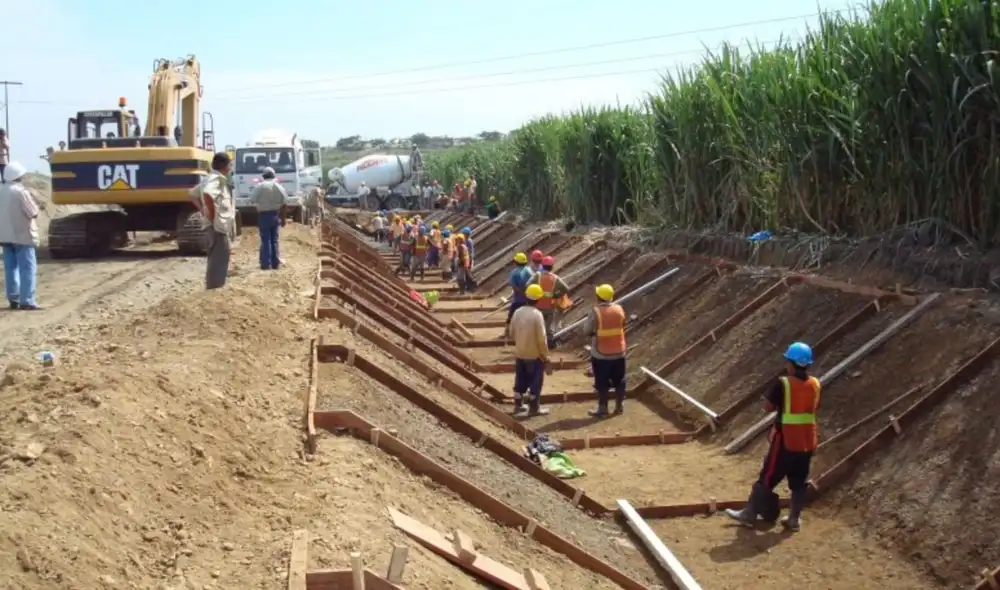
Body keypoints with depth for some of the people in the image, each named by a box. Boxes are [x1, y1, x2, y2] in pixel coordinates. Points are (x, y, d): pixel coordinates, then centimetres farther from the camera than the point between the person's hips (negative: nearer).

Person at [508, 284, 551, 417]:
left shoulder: (517, 312, -2)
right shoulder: (537, 315, -20)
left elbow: (512, 332, 8)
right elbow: (541, 338, -19)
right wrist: (545, 355, -8)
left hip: (519, 353, 6)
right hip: (535, 355, -6)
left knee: (520, 380, 17)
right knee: (535, 382, 6)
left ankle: (518, 405, 26)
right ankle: (534, 408, 11)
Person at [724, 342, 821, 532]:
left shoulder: (783, 384, -16)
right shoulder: (815, 385, 1)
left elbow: (768, 406, -9)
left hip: (786, 440, -5)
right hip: (807, 441, 5)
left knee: (768, 478, 3)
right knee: (799, 481, 13)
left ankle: (749, 514, 11)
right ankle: (794, 519, 17)